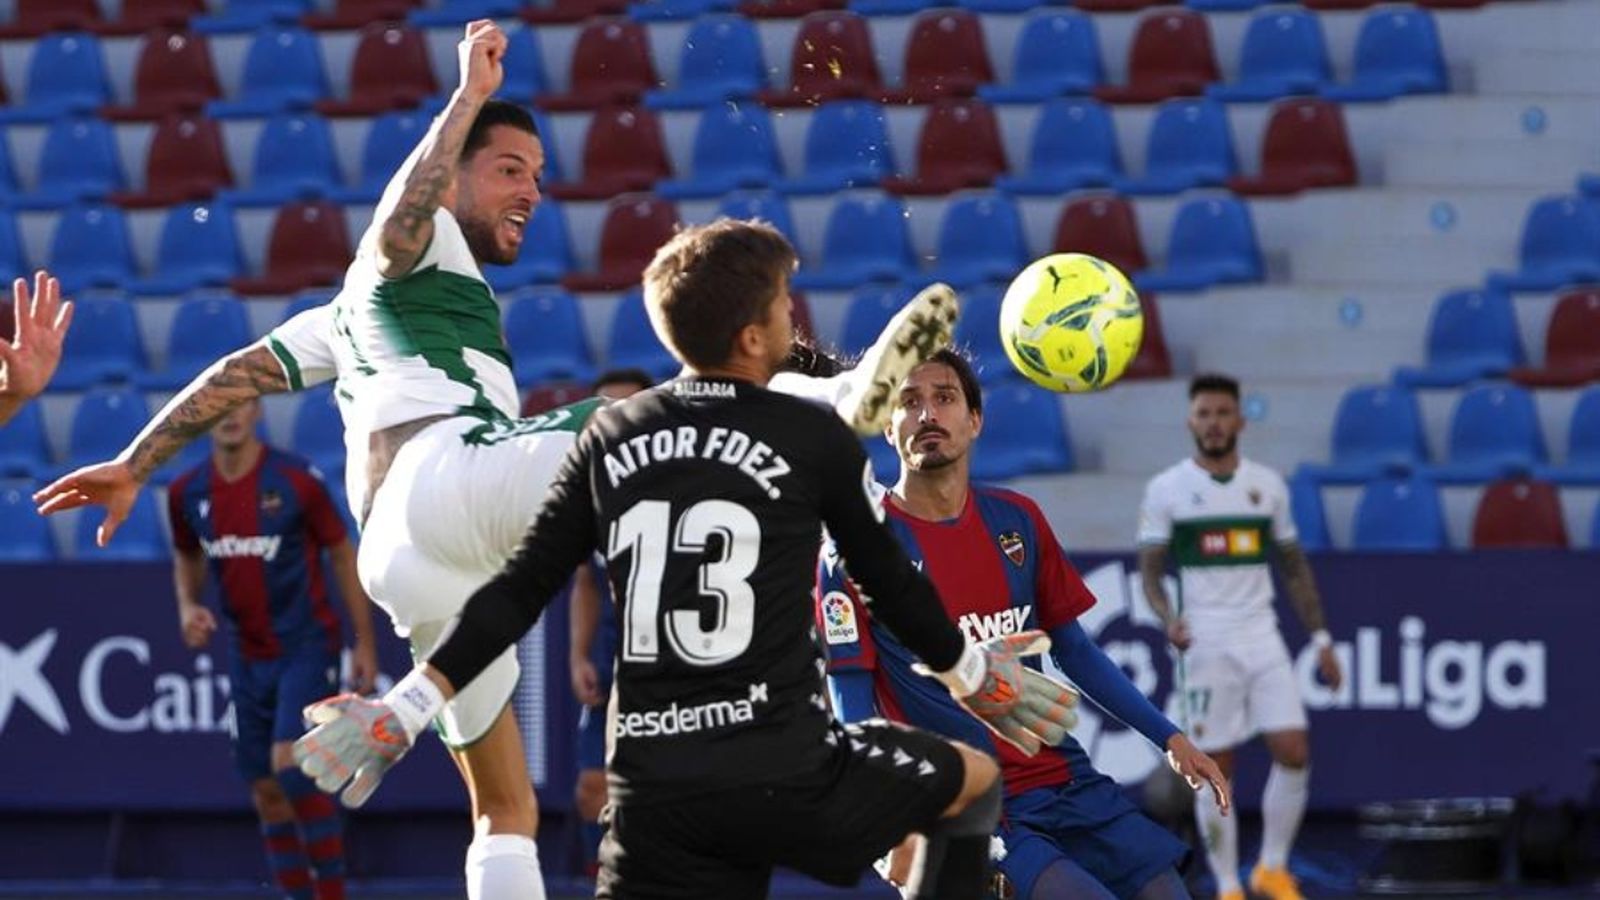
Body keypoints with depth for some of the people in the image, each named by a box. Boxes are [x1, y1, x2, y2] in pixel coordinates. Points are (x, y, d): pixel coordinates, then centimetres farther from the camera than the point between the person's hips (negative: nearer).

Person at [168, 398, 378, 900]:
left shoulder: (295, 481, -12)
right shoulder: (187, 494, 1)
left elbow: (342, 556, -3)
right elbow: (186, 558, 20)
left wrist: (365, 644, -3)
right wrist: (188, 605, -1)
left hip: (308, 646, -5)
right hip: (250, 658, 5)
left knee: (292, 768, -21)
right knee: (267, 792, 6)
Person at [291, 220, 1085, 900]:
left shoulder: (611, 437, 9)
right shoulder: (812, 436, -1)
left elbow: (519, 594, 8)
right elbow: (891, 585, 10)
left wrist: (408, 707, 14)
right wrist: (969, 674, 28)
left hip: (653, 793, 3)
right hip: (788, 775, -3)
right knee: (973, 781, 24)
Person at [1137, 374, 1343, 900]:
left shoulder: (1267, 485, 9)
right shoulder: (1166, 490, 0)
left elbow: (1295, 568, 15)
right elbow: (1149, 570, -2)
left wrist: (1321, 638, 10)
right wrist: (1169, 618, -21)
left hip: (1262, 637, 3)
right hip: (1205, 645, -3)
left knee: (1293, 753, -8)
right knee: (1216, 767, -1)